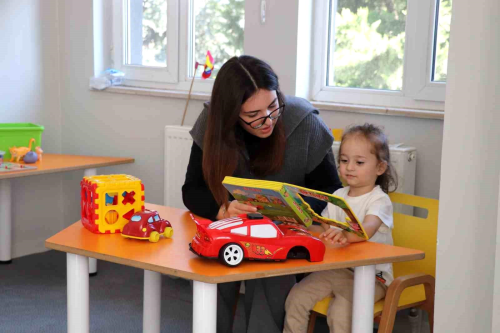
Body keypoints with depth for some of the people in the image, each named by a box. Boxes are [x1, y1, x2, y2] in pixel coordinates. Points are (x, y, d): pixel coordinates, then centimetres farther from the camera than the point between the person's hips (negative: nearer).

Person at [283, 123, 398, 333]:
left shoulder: (379, 200, -11)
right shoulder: (338, 196, 10)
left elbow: (366, 230, -31)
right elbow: (324, 229, 8)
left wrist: (345, 234, -52)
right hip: (336, 269, 6)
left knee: (340, 311, -28)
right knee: (296, 298, -8)